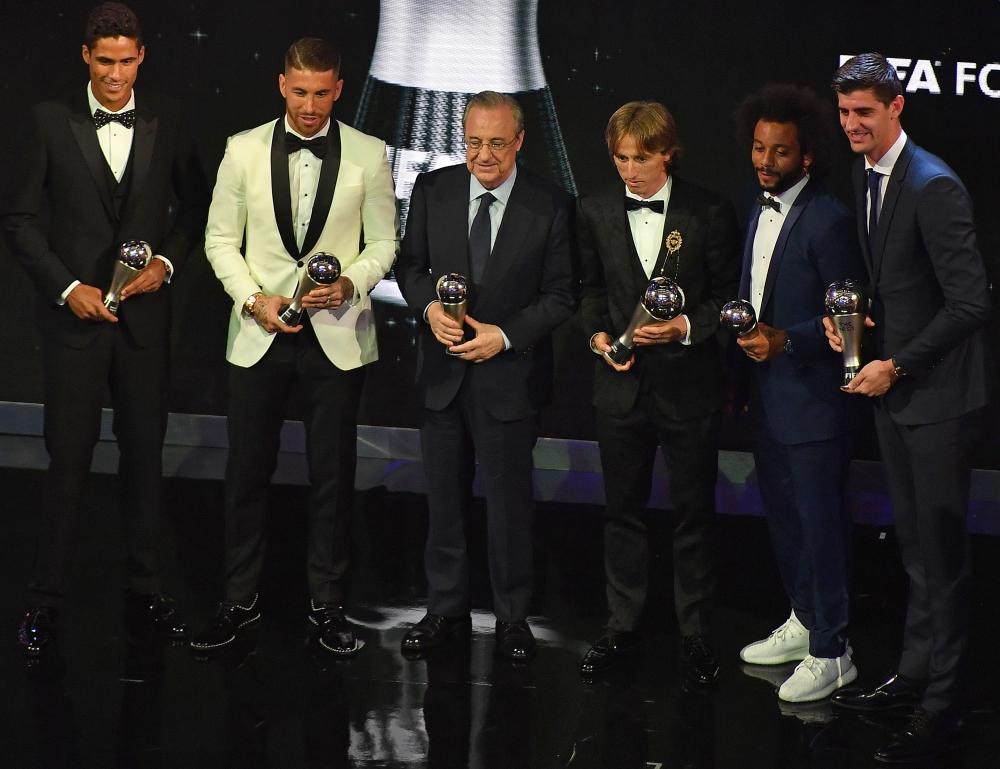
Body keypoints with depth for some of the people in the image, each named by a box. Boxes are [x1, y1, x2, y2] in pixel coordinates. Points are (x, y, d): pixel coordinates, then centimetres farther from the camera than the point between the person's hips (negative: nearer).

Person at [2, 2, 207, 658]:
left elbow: (194, 204, 12)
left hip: (145, 311, 2)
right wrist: (67, 288, -9)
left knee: (145, 452, 8)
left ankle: (147, 592, 18)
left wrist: (167, 262, -4)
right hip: (75, 311, -2)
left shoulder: (166, 120, 3)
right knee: (69, 457, 0)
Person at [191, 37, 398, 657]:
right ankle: (240, 600, 17)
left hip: (338, 335, -1)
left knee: (333, 476, 5)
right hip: (259, 332, 1)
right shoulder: (244, 150, 2)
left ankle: (327, 605, 16)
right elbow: (221, 239, 4)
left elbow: (383, 242, 4)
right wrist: (254, 299, -10)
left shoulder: (368, 154, 0)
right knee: (247, 472, 5)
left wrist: (350, 284, -14)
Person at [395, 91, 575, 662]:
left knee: (510, 503, 5)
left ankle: (513, 618, 19)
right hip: (443, 373, 3)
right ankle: (447, 610, 25)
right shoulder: (433, 190, 1)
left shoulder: (551, 206, -7)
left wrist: (505, 334, -16)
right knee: (444, 500, 12)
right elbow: (411, 265, 9)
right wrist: (430, 306, -12)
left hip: (510, 374, -3)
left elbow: (561, 295, -5)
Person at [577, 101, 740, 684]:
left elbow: (727, 296, -3)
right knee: (623, 510, 12)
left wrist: (685, 327, -18)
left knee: (694, 514, 5)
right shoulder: (596, 211, 2)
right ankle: (622, 628, 23)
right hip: (623, 383, 3)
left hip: (689, 384, -3)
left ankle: (696, 635, 16)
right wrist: (598, 334, -3)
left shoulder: (710, 213, -8)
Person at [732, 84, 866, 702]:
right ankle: (804, 621, 35)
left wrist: (786, 340, -26)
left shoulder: (828, 220, -17)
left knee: (821, 523, -2)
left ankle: (831, 652, 7)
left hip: (814, 400, -9)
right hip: (768, 397, 9)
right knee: (783, 516, 19)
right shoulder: (761, 210, 10)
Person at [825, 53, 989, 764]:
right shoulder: (864, 177, 8)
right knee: (915, 545, 17)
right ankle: (916, 673, 28)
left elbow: (970, 302, -22)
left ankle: (941, 706, 5)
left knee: (942, 550, -2)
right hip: (891, 387, 8)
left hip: (937, 393, -8)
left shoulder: (934, 187, -19)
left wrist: (896, 366, -17)